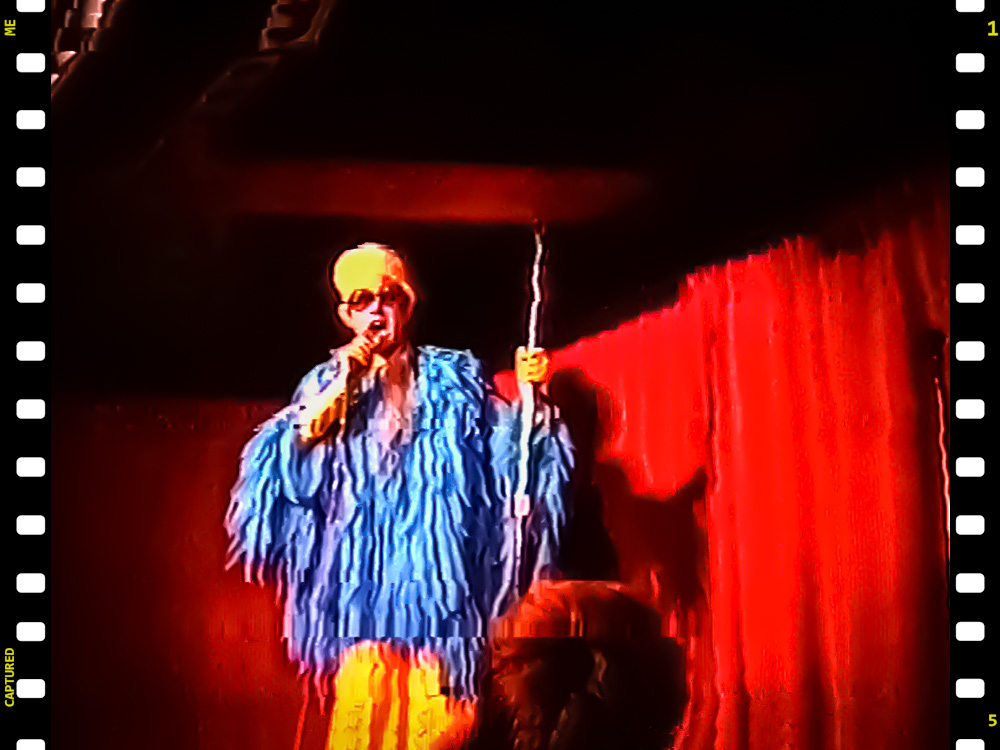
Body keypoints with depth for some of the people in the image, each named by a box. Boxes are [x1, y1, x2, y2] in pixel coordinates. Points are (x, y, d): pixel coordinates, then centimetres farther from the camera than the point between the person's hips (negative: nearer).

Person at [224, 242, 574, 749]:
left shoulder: (455, 379, 13)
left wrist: (532, 397, -11)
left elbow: (508, 448, 6)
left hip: (439, 582, 0)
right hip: (364, 587, 0)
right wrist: (339, 390, -4)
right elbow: (287, 465, 1)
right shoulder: (325, 384, 14)